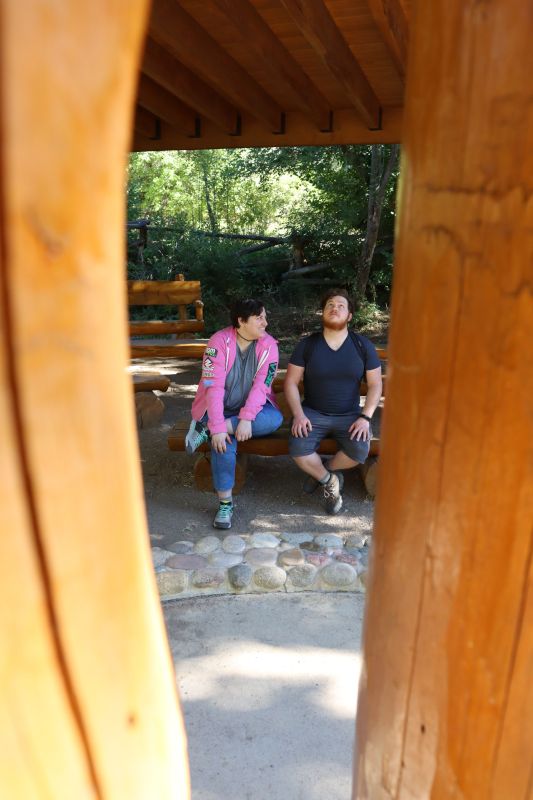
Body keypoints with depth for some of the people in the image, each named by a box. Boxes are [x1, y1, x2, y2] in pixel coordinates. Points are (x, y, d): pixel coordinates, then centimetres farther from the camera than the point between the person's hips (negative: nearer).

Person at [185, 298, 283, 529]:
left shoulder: (269, 345, -9)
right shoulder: (219, 341, -16)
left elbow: (261, 385, -17)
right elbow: (213, 386, -23)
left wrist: (247, 418, -32)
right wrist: (217, 427, -32)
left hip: (251, 408, 3)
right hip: (220, 409, -2)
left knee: (275, 418, -30)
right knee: (223, 441, -32)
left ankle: (205, 429, -25)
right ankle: (225, 503, -13)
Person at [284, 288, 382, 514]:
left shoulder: (363, 346, 0)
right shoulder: (307, 344, -1)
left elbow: (375, 385, 2)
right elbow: (291, 382, -1)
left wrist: (365, 417, -12)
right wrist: (299, 415, -15)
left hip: (349, 415, 1)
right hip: (313, 413, 0)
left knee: (361, 450, -27)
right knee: (298, 449, -28)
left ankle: (322, 472, 6)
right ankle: (329, 480, 4)